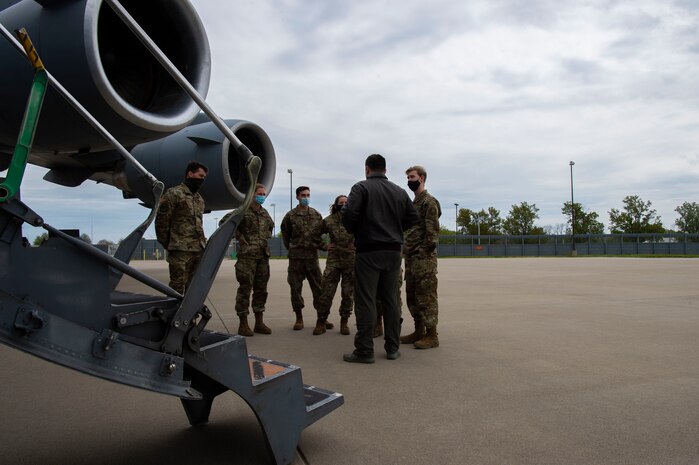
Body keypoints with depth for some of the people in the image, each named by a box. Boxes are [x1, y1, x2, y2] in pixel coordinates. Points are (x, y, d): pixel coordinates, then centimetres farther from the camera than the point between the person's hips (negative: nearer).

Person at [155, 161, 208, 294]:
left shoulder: (199, 198, 20)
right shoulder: (173, 193, -4)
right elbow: (161, 220, -6)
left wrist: (203, 241, 13)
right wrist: (166, 243, -4)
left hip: (199, 249, 7)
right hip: (181, 249, -7)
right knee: (177, 286, -5)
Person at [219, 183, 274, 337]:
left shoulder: (265, 213, 14)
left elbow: (271, 226, 34)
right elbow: (223, 222, -9)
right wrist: (239, 237, -9)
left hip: (263, 256, 7)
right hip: (247, 255, -7)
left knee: (261, 289, 10)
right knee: (245, 289, -3)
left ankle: (259, 322, 19)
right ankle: (243, 324, 4)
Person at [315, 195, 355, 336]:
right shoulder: (328, 220, 3)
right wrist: (325, 245, 9)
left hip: (351, 261, 0)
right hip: (333, 260, 0)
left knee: (348, 293, 6)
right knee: (326, 291, -3)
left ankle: (344, 322, 19)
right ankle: (321, 322, 8)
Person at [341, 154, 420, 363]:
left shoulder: (361, 187, -5)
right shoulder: (400, 191, 11)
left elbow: (348, 214, -16)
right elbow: (413, 218, 10)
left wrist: (355, 232, 2)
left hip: (369, 251, -5)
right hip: (393, 251, 5)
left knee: (366, 301, -1)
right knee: (391, 299, 12)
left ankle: (365, 350, 1)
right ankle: (392, 348, 17)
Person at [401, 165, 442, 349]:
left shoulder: (429, 201, -8)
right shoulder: (413, 203, 19)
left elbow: (432, 232, -14)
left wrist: (425, 254, -18)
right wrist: (408, 255, 15)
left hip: (424, 258, -9)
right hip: (411, 258, 9)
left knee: (426, 297, -5)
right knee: (412, 296, 13)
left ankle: (431, 335, 2)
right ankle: (419, 331, 22)